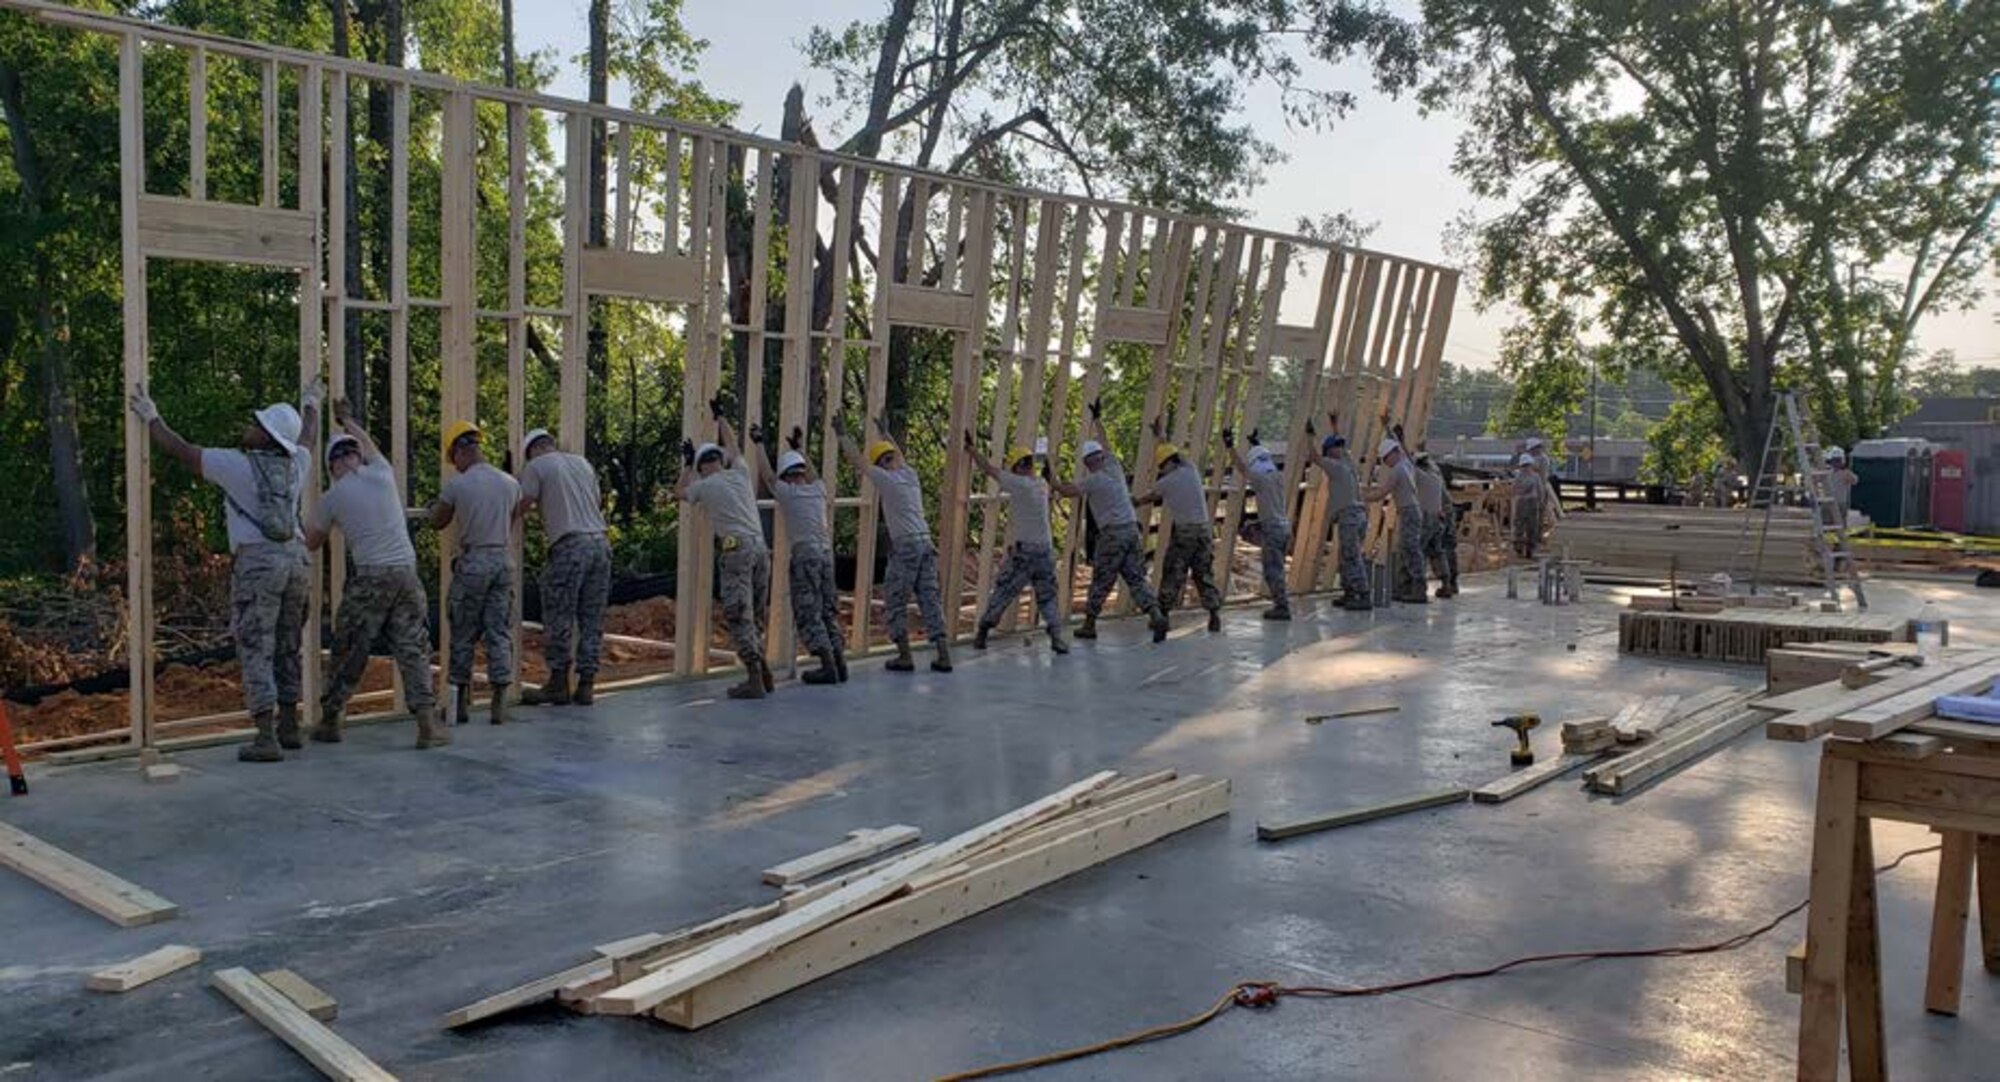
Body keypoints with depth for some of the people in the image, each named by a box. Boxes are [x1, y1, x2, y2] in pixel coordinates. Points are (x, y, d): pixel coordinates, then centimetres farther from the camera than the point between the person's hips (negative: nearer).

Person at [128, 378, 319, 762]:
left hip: (257, 561, -6)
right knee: (286, 648, 14)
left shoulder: (237, 464, -6)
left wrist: (151, 419, 16)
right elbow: (307, 439, 32)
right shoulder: (295, 463, 10)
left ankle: (266, 738, -6)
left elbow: (182, 451, 2)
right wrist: (311, 406, 50)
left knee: (255, 650, -3)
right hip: (294, 558, 6)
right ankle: (288, 728, 21)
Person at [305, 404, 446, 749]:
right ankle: (428, 725, -4)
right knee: (414, 651, 3)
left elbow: (311, 542, 16)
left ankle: (329, 721, 22)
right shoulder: (381, 474, 6)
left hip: (368, 580, -1)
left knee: (349, 653, 11)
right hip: (406, 575, 2)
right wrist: (346, 420, 48)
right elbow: (369, 445, 30)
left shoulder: (332, 498, 1)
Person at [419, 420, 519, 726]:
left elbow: (437, 522, 8)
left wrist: (430, 512, 30)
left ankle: (462, 702, 15)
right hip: (504, 560, 3)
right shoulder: (511, 484, 3)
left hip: (472, 563, -3)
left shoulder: (456, 485, -7)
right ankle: (499, 704, 4)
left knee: (463, 635, 9)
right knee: (500, 634, 5)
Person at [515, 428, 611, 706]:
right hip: (600, 542, 6)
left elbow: (521, 508, -3)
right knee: (592, 620, 8)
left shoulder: (536, 466, 3)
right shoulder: (583, 462, 19)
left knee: (558, 620, 3)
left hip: (569, 545, -6)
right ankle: (586, 685, 11)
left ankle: (559, 685, 7)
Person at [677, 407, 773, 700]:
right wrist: (719, 417, 47)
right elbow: (732, 444, 34)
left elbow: (679, 491, 26)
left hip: (736, 549, -6)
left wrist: (689, 464, 36)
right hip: (761, 548, 6)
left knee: (738, 616, -6)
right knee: (756, 616, 14)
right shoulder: (740, 474, 14)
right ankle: (763, 674, 14)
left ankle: (755, 679, -12)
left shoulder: (704, 486, 3)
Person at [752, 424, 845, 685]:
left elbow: (766, 473, 13)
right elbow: (812, 475, 34)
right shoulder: (818, 489, 11)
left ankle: (827, 666, -9)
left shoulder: (787, 493, -2)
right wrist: (800, 448, 46)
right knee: (828, 610, 12)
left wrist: (759, 444, 25)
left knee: (807, 614, -3)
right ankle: (839, 662, 8)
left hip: (804, 553, -6)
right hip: (826, 552, 6)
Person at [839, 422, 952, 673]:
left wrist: (842, 435, 16)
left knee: (895, 602, 4)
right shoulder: (910, 475, 14)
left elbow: (858, 460, 4)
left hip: (905, 545, -6)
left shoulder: (886, 479, -4)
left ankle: (904, 657, 3)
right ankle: (943, 656, 4)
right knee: (930, 600, 7)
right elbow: (899, 455, 36)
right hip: (926, 543, 6)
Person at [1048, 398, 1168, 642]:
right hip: (1132, 530, 6)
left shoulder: (1093, 480, -7)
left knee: (1100, 582, 5)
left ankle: (1089, 624, 14)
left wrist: (1051, 480, 0)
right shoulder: (1115, 467, 10)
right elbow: (1105, 443, 25)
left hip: (1112, 534, -6)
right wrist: (1097, 419, 36)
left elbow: (1069, 491, -15)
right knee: (1136, 579, 6)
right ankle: (1156, 615, -10)